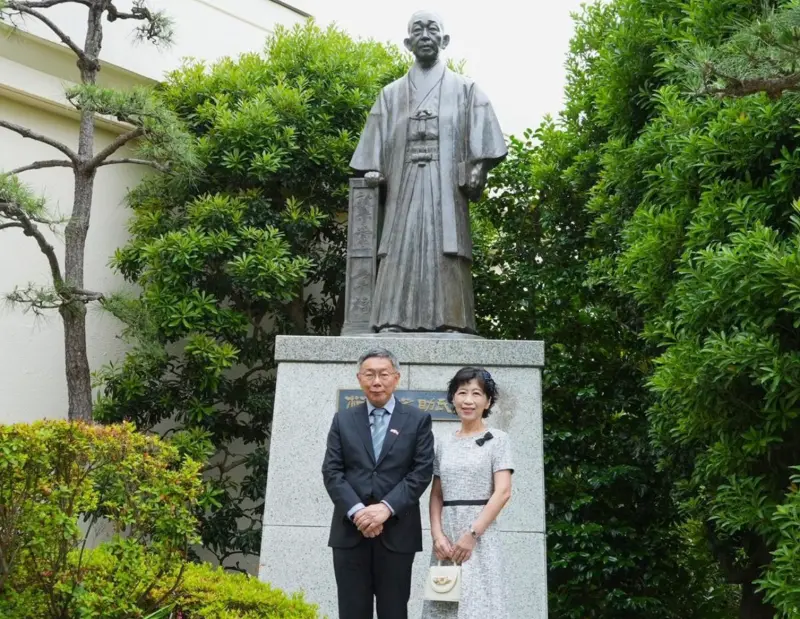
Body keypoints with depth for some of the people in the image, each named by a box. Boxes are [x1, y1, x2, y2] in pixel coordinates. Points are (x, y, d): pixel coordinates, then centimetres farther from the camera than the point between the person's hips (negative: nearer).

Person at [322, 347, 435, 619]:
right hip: (350, 531, 2)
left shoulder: (418, 420, 5)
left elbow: (422, 471, -3)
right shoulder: (343, 420, 10)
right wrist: (357, 511, -13)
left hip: (397, 532, -1)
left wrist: (387, 507, -15)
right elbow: (331, 472, 2)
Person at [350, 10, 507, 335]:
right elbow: (377, 145, 15)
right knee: (401, 254, -10)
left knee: (447, 252, -12)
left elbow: (481, 141, 7)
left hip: (447, 187, -1)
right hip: (404, 189, 2)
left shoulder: (464, 89, 17)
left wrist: (476, 173, -8)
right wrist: (373, 171, -2)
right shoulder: (391, 94, 22)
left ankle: (451, 323, -15)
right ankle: (393, 322, -15)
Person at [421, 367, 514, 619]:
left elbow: (503, 492, -8)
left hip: (481, 536, -4)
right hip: (446, 535, 4)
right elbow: (436, 494, 10)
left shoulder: (497, 439, 0)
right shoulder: (443, 442, 11)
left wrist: (472, 533, -14)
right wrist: (437, 534, -5)